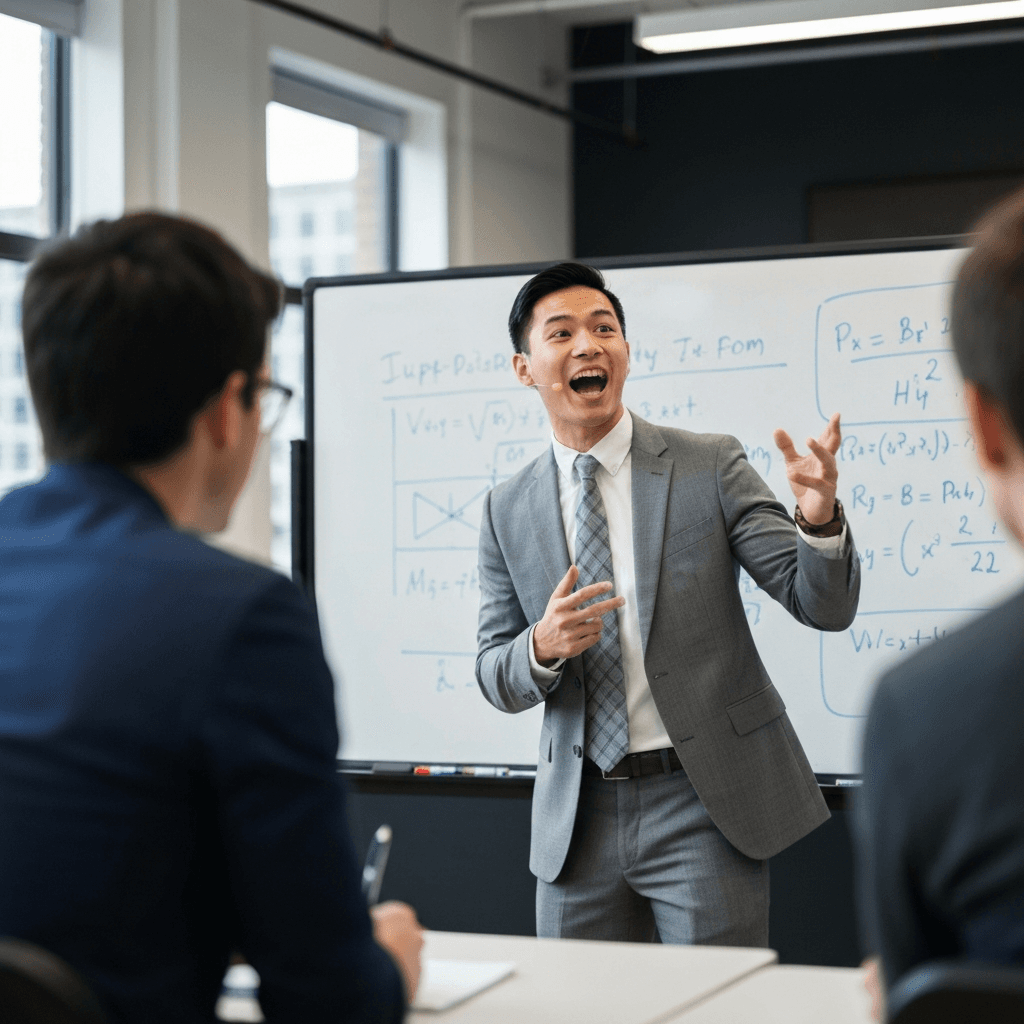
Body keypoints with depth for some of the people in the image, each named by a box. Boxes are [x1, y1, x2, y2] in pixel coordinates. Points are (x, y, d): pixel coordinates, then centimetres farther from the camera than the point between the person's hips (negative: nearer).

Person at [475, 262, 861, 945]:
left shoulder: (712, 466, -2)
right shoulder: (508, 511, 7)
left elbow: (826, 606, -6)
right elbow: (497, 680, 8)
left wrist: (820, 517, -27)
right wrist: (543, 647, -15)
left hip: (708, 809, -3)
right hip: (579, 815, 3)